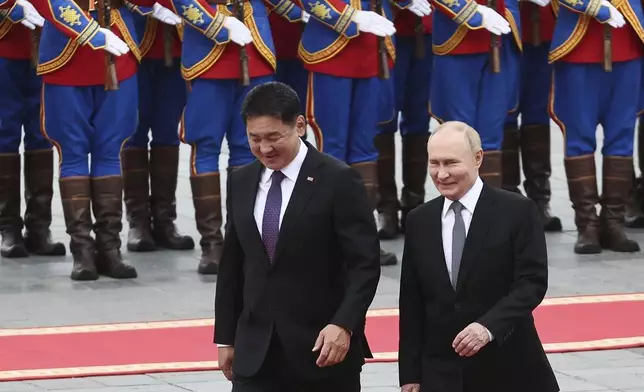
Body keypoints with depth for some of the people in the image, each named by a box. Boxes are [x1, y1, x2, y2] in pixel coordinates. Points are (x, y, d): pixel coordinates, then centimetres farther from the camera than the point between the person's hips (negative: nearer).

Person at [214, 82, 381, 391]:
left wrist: (344, 325, -23)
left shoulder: (338, 181, -8)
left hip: (325, 347, -4)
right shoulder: (241, 183, 9)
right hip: (256, 351, 4)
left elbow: (365, 263, -11)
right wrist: (226, 338, 13)